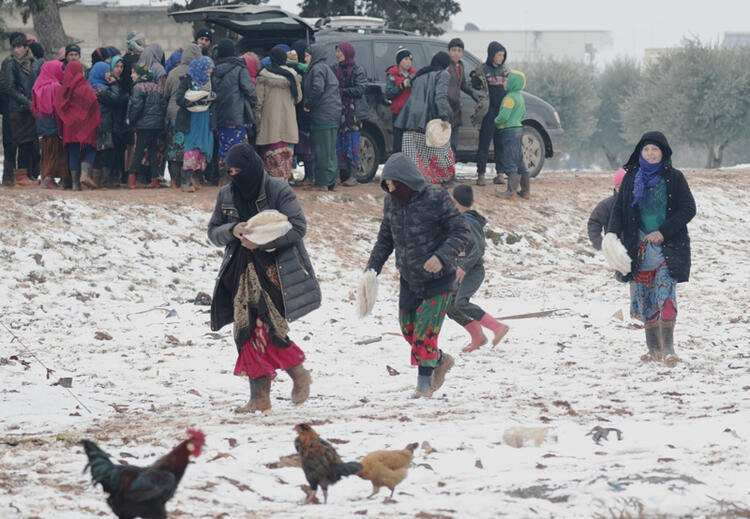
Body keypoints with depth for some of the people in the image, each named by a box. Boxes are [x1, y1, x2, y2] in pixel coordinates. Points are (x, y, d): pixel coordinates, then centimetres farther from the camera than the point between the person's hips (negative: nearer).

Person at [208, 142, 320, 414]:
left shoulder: (278, 191, -7)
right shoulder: (226, 195, 8)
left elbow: (298, 227, -12)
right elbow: (213, 233, 12)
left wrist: (261, 241, -20)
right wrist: (232, 230, -11)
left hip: (276, 271, -5)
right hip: (243, 274, 5)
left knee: (269, 330, -15)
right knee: (247, 332, -1)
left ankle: (299, 374, 9)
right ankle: (260, 397, 4)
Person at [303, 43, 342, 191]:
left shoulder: (318, 69, -11)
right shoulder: (326, 68, 20)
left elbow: (317, 89, -24)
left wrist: (308, 104, -11)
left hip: (322, 115, -10)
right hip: (333, 115, 10)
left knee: (322, 150, -7)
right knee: (330, 150, 13)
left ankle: (323, 182, -8)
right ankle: (331, 182, 16)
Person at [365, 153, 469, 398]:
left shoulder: (436, 199, -19)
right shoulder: (391, 203, 0)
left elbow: (460, 233, -16)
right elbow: (385, 239, 12)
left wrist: (442, 257, -32)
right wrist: (372, 269, 0)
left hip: (438, 280, -6)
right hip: (409, 281, 7)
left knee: (425, 332, -9)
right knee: (409, 330, 12)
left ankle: (424, 383, 5)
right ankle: (441, 360, 35)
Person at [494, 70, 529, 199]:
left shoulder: (510, 97, -17)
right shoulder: (520, 97, 14)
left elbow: (504, 116, -23)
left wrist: (496, 122, -5)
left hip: (509, 130, -10)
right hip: (518, 129, 10)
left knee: (510, 162, -10)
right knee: (520, 162, 13)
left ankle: (511, 191, -14)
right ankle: (526, 190, 15)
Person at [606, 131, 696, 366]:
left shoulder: (674, 178, 0)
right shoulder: (632, 178, 10)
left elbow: (688, 209, -3)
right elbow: (619, 209, 9)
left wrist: (664, 232, -12)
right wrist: (612, 233, -9)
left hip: (668, 246, -4)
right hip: (640, 247, 4)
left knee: (665, 294, -18)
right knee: (644, 298, 3)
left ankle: (667, 347, -23)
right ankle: (654, 349, 11)